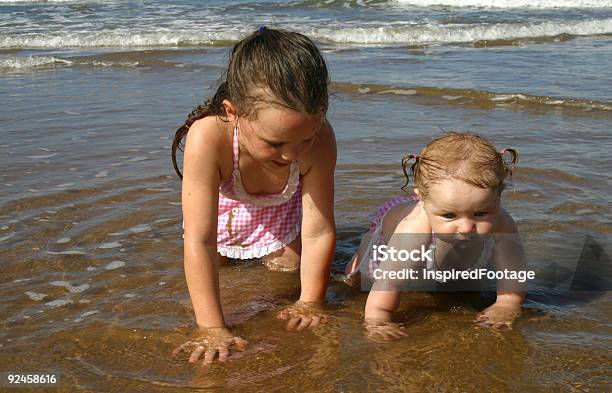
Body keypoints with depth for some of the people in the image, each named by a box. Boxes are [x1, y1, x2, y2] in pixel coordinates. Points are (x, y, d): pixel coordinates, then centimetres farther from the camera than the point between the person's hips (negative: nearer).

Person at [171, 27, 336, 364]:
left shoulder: (319, 138, -43)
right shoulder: (208, 138, -49)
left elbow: (319, 232, -33)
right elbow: (199, 242, -47)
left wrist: (309, 304, -30)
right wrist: (212, 329, -48)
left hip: (282, 205, 1)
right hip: (222, 201, 0)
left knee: (287, 266, 8)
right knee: (211, 264, 10)